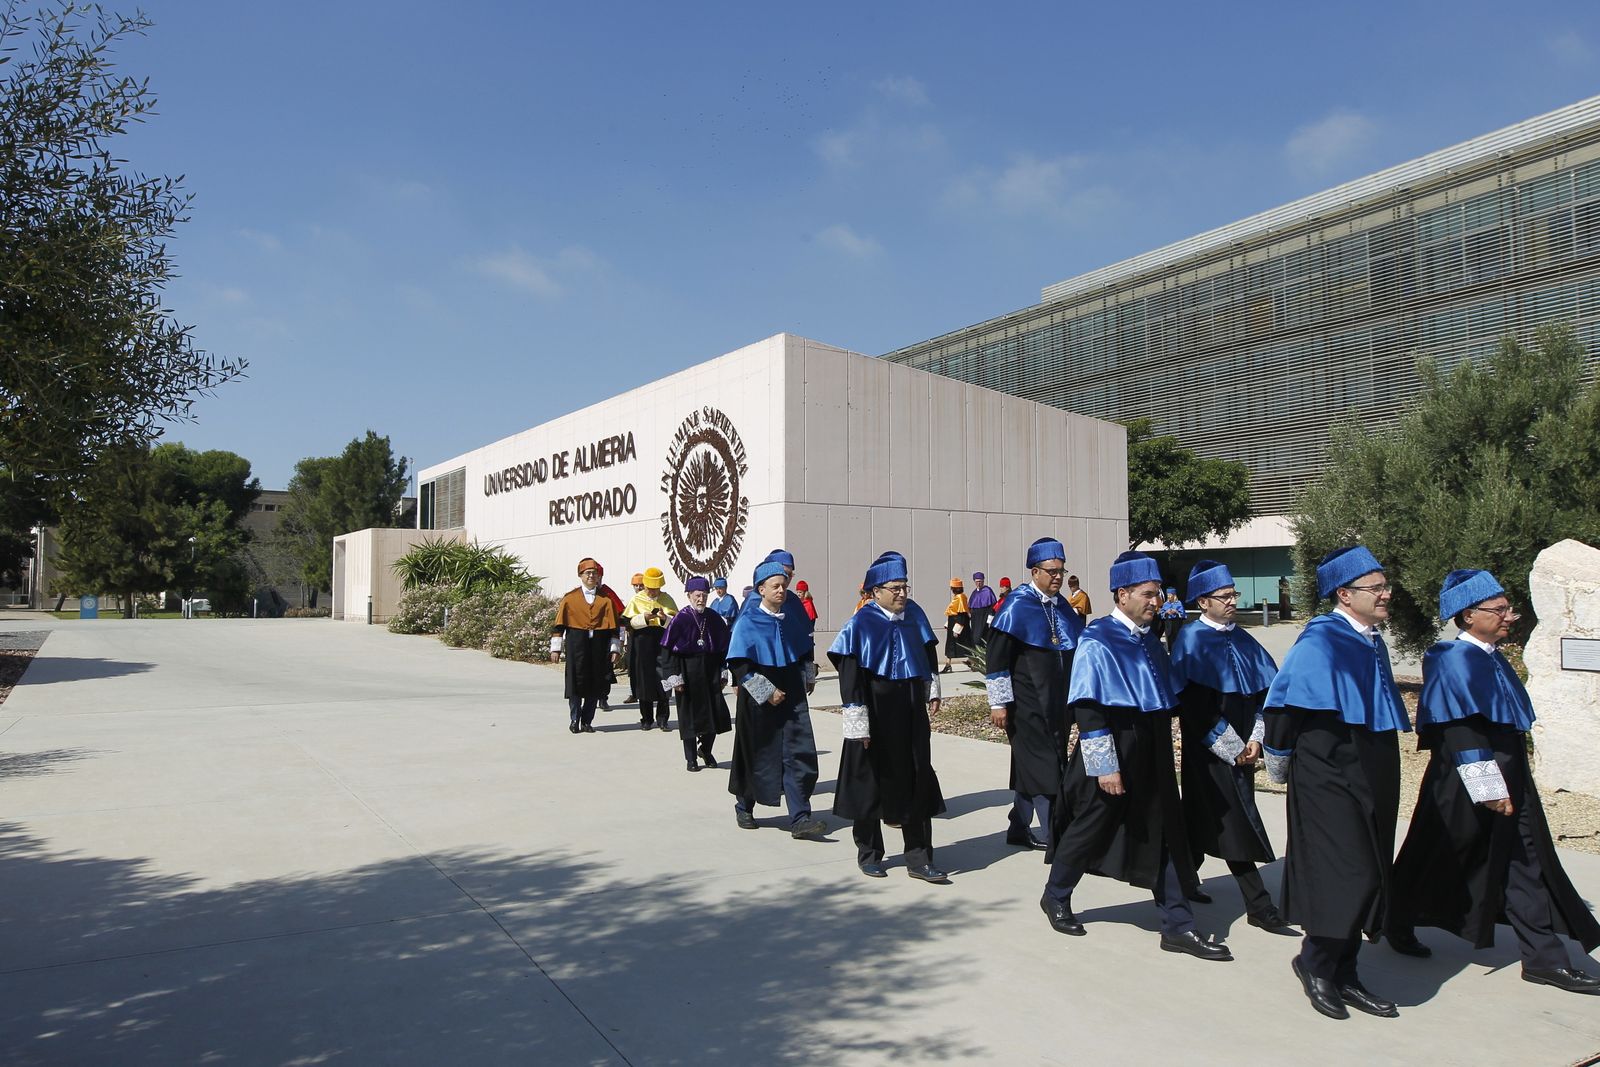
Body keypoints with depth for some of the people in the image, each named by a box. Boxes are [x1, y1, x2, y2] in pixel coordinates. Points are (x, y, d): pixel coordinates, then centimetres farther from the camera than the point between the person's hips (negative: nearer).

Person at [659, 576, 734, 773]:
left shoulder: (714, 619, 2)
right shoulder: (681, 619, -9)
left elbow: (723, 648, 10)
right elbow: (668, 650, -9)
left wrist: (723, 674, 8)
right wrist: (675, 678, -13)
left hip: (710, 671, 4)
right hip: (688, 672, -3)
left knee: (716, 713, 2)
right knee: (690, 715, 4)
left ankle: (706, 749, 27)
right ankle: (691, 759, 18)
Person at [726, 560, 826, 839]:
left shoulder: (792, 615, 3)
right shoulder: (748, 622, -12)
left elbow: (805, 649, 21)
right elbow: (738, 664, -15)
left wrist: (808, 676, 15)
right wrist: (766, 691, -18)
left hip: (792, 695, 4)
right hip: (759, 701, -4)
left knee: (799, 754, -6)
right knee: (758, 755, 9)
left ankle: (799, 819, -4)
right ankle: (743, 806, 33)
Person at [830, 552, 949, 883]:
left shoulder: (914, 617, 5)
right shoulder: (861, 624, -11)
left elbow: (929, 654, 21)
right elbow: (850, 676, -13)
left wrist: (932, 691, 10)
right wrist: (858, 723, -17)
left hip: (911, 713, 5)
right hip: (877, 714, -5)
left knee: (917, 781, 4)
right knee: (872, 781, 8)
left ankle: (919, 859, 11)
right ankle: (869, 854, 25)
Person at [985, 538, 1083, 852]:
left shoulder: (1063, 608, 10)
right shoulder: (1016, 606, -12)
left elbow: (1075, 655, 19)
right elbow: (996, 659, -13)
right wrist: (998, 702, -14)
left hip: (1058, 705, 7)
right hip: (1027, 705, -7)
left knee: (1029, 767, 15)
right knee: (1043, 768, -6)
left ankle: (1019, 829, 27)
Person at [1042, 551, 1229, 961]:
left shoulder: (1149, 642, 7)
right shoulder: (1098, 642, -16)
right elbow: (1088, 709, -19)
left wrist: (1161, 753, 18)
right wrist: (1105, 766, -21)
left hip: (1152, 759, 7)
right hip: (1113, 759, -7)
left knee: (1166, 836, 7)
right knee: (1090, 830, 9)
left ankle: (1178, 926, 17)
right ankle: (1056, 897, 31)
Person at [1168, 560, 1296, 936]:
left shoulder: (1243, 640, 8)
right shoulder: (1192, 641, -12)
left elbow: (1263, 691, 9)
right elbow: (1196, 706, -16)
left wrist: (1254, 739, -3)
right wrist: (1233, 749, -15)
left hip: (1242, 749, 7)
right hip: (1210, 751, -7)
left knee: (1203, 818, 17)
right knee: (1236, 822, -4)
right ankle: (1259, 907, 1)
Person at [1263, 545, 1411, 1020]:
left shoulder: (1373, 642, 10)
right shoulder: (1320, 641, -17)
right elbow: (1282, 700, -14)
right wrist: (1280, 761, -4)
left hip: (1372, 780, 9)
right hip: (1328, 778, -8)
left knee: (1364, 880, 12)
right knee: (1349, 878, -9)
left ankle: (1343, 974, 25)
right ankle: (1315, 963, 12)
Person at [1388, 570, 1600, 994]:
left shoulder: (1492, 659, 10)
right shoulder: (1453, 660, -18)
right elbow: (1459, 731, -21)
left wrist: (1506, 783, 21)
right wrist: (1488, 787, -22)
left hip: (1510, 779, 9)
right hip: (1465, 785, -9)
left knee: (1525, 864, 8)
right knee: (1441, 861, 6)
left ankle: (1543, 958, 14)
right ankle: (1398, 926, 25)